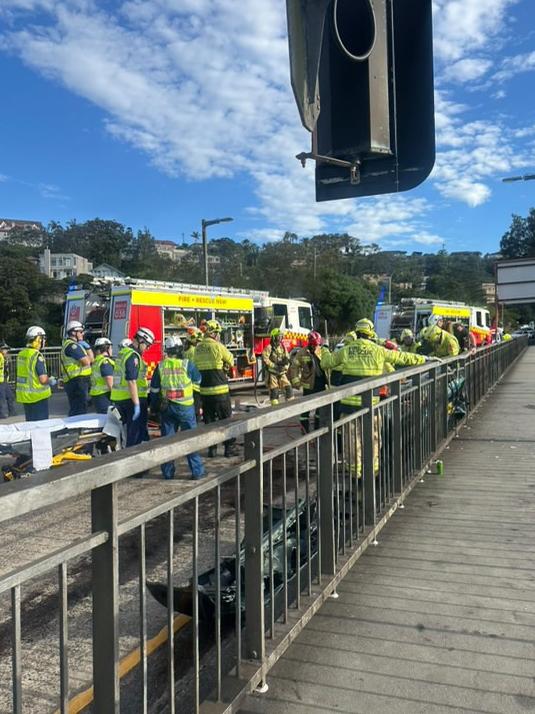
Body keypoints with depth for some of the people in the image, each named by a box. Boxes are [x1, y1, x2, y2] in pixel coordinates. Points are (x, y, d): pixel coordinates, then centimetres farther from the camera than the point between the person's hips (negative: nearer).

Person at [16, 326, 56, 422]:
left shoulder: (21, 354, 6)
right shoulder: (37, 356, -19)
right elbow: (43, 379, -22)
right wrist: (51, 381, -1)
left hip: (24, 395, 8)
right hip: (38, 397, -8)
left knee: (30, 422, 17)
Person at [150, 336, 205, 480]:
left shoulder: (161, 366, 2)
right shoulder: (187, 364, -7)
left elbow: (154, 389, 8)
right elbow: (198, 379, 10)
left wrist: (154, 406, 18)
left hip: (167, 407, 3)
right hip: (185, 407, -3)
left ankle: (168, 472, 16)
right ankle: (197, 471, 5)